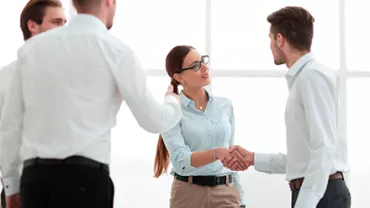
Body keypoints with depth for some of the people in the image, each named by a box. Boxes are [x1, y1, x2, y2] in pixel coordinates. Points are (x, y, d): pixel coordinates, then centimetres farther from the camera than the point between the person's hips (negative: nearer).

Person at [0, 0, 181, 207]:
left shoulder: (31, 47, 11)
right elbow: (154, 121, 5)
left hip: (34, 176, 4)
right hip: (85, 177, -4)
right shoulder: (115, 50, -1)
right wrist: (174, 102, 28)